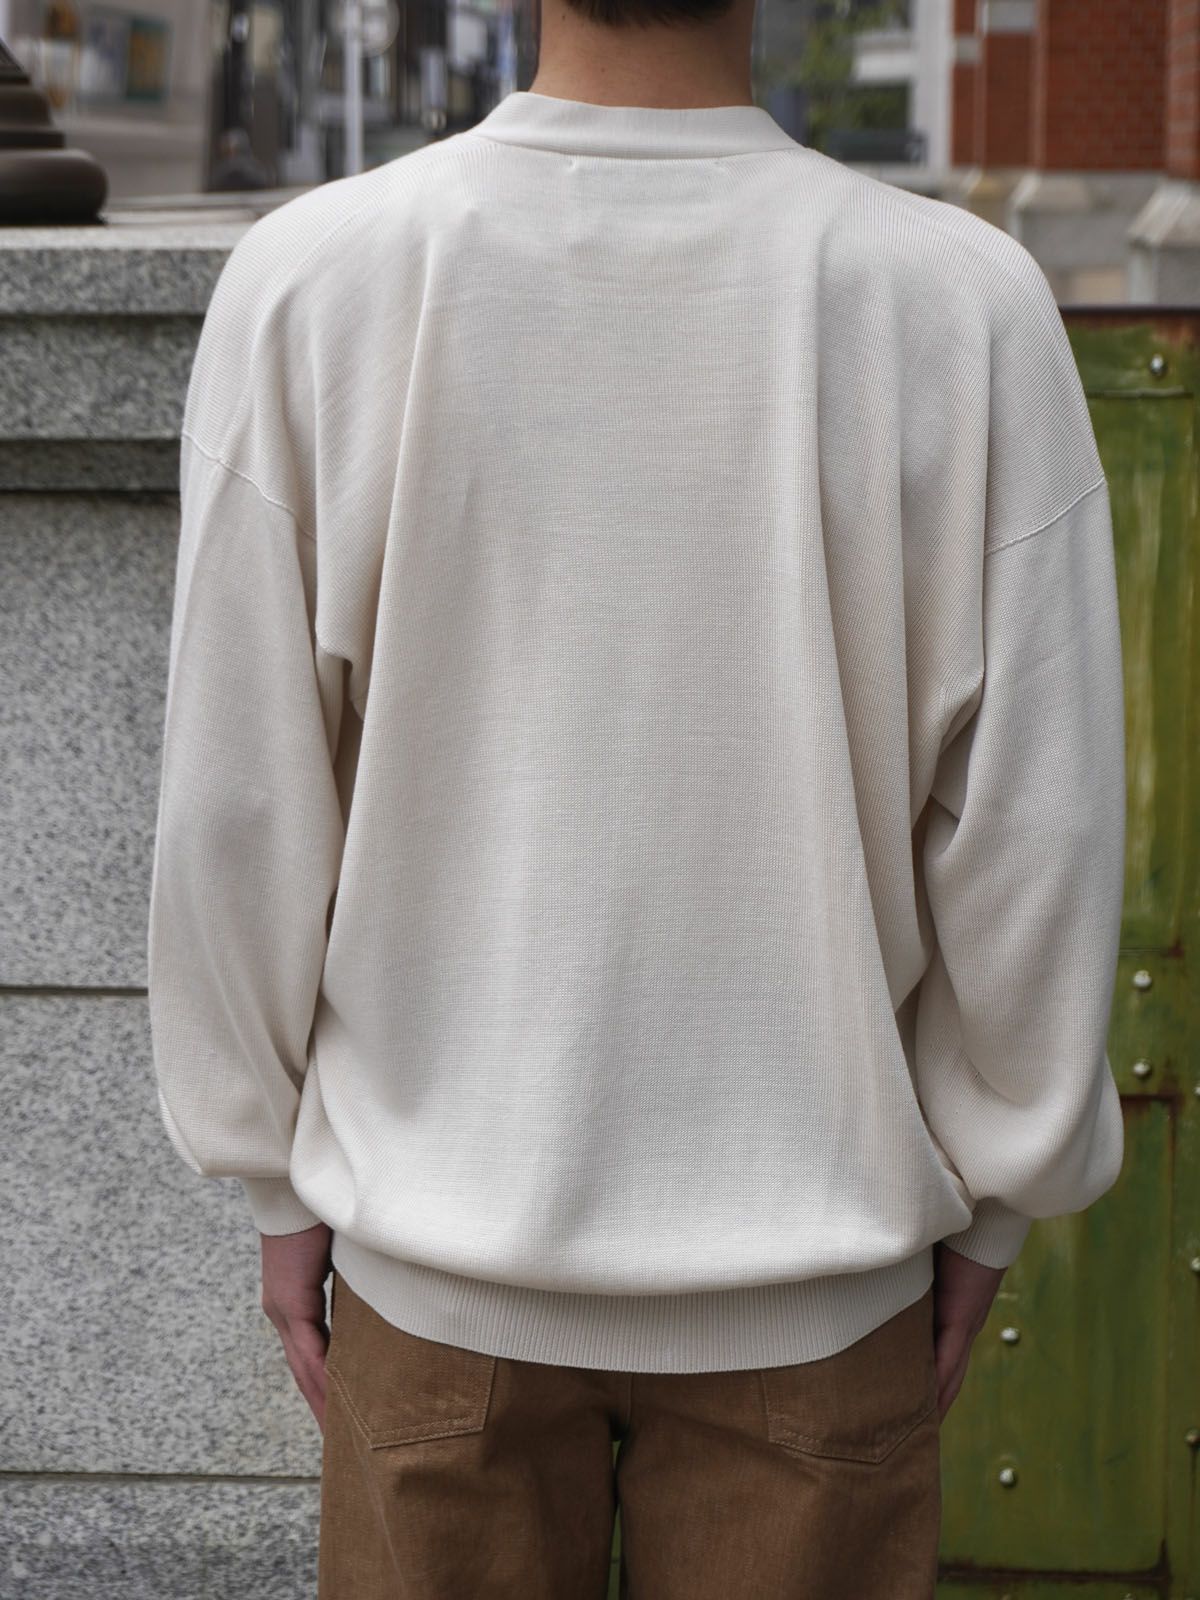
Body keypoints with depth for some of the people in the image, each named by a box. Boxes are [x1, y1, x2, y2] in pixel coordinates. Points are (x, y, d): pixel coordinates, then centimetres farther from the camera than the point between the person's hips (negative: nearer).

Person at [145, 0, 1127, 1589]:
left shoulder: (309, 283, -13)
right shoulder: (967, 306, -15)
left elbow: (238, 803, -7)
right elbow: (1031, 823, -9)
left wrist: (279, 1174, 7)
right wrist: (992, 1197, 5)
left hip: (438, 1256, 1)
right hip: (817, 1264, 0)